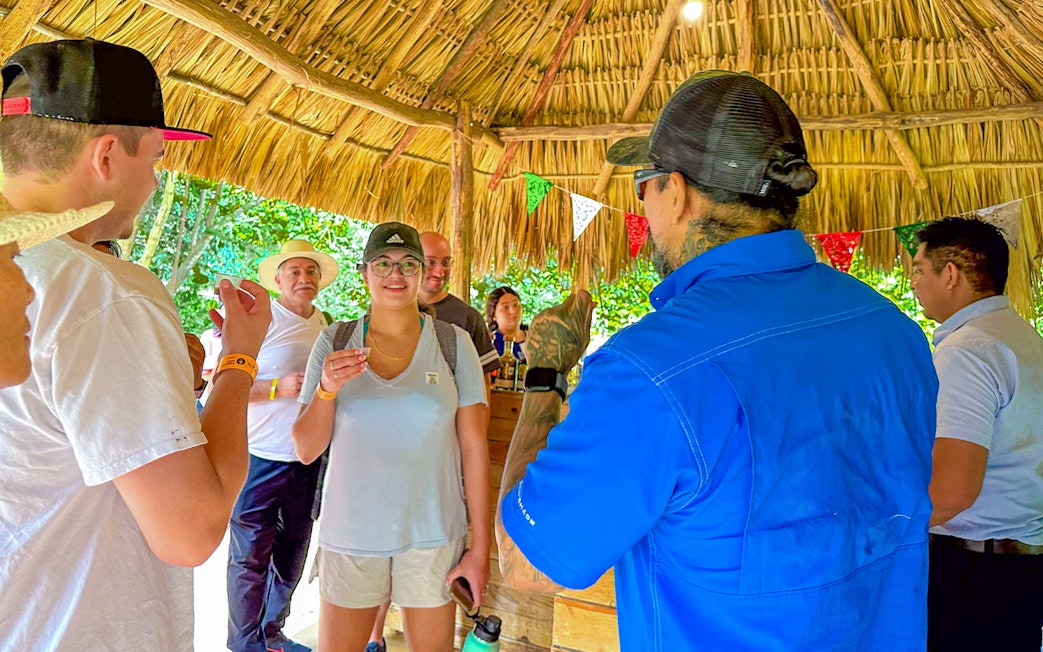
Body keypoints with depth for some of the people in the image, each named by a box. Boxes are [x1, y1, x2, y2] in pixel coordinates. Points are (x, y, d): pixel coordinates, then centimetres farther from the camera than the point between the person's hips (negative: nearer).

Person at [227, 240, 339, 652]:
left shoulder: (324, 326, 10)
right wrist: (278, 388, -23)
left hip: (309, 460, 6)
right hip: (260, 459, -6)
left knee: (292, 553, 15)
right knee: (250, 556, 4)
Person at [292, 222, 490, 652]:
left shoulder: (454, 343, -2)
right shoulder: (334, 343, 1)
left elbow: (474, 447, -2)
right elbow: (306, 451, 1)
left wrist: (480, 546, -3)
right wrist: (328, 389, -16)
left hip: (432, 535, 0)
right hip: (350, 535, 1)